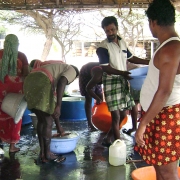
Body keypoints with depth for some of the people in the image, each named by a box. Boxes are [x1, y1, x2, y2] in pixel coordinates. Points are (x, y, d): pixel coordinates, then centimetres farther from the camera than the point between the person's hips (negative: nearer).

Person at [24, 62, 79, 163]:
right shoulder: (71, 71, 17)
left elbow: (52, 102, 37)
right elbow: (61, 83, -9)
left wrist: (58, 125, 40)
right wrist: (58, 106, -14)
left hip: (30, 83, 8)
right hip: (41, 84, -8)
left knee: (41, 120, 18)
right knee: (48, 121, 4)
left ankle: (42, 153, 23)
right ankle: (47, 154, 14)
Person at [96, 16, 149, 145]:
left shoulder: (122, 42, 8)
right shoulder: (103, 47, -13)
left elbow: (130, 58, 21)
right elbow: (105, 68, -19)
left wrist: (148, 62, 15)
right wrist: (122, 73, -33)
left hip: (124, 81, 7)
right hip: (111, 82, -7)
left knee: (122, 113, 14)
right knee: (116, 116, -7)